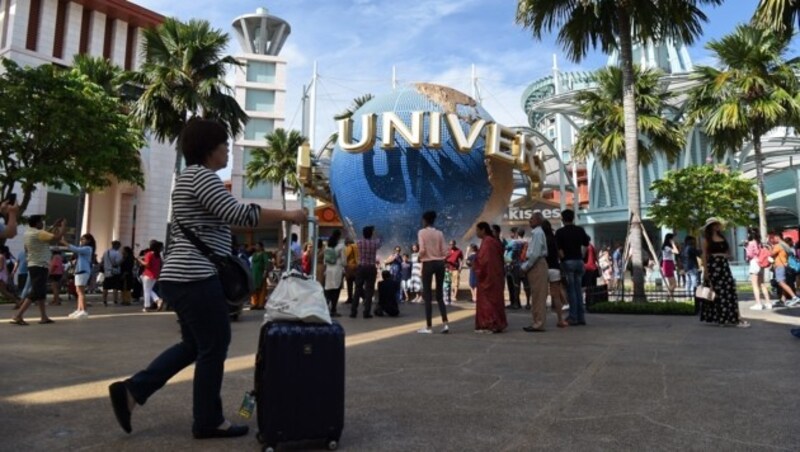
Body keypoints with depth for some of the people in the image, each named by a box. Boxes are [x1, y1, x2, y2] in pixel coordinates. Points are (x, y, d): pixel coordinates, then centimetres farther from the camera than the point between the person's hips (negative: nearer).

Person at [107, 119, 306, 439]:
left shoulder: (188, 177, 21)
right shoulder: (202, 175, -12)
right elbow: (239, 215, -21)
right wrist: (286, 215, -15)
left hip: (180, 276, 11)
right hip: (196, 277, -11)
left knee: (194, 345, 17)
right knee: (214, 346, 0)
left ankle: (131, 389, 18)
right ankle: (208, 421, 12)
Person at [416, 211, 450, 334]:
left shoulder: (422, 232, -5)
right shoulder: (439, 233, 6)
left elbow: (422, 250, -14)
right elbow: (444, 251, 0)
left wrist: (420, 257, 7)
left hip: (428, 264, -4)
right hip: (440, 263, 4)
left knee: (427, 295, 2)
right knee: (440, 295, 11)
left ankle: (429, 326, 3)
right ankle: (445, 324, 2)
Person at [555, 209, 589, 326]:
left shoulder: (560, 232, -7)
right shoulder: (580, 230, 6)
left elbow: (559, 250, -13)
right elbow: (586, 244, 18)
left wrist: (562, 258, 1)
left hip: (567, 262, -4)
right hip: (579, 261, 4)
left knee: (571, 290, -1)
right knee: (578, 289, 10)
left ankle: (573, 317, -2)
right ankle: (581, 317, 10)